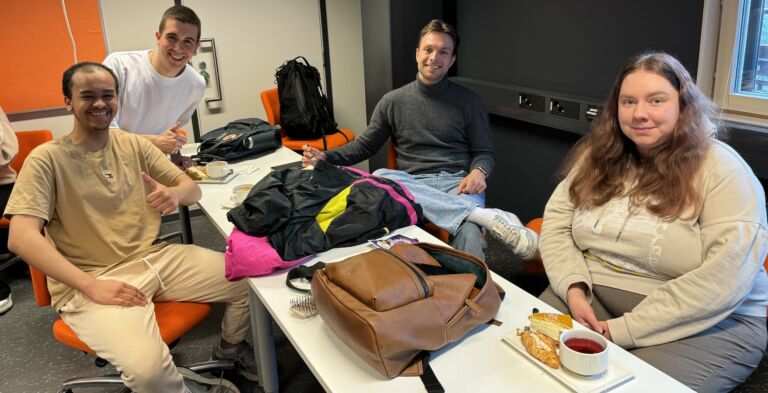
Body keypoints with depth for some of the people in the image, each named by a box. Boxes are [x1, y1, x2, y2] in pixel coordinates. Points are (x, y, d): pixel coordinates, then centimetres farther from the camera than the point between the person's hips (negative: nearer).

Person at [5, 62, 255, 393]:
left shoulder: (134, 145, 9)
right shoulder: (47, 159, -6)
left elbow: (192, 188, 11)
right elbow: (20, 238, -16)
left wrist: (175, 193, -16)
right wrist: (91, 286, -26)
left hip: (154, 257, 5)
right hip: (89, 281, -5)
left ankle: (231, 345, 22)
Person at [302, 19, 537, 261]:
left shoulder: (469, 102, 11)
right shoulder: (393, 101, 14)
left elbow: (484, 153, 13)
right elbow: (365, 145, 20)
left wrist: (478, 172, -12)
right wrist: (327, 157, 4)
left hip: (458, 183, -3)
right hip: (413, 184, 3)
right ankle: (485, 215, -39)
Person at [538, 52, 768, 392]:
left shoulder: (722, 170, -12)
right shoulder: (597, 155, 4)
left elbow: (725, 278, -20)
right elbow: (556, 224, 4)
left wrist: (626, 329, -21)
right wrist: (574, 290, -14)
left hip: (705, 322, -4)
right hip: (593, 299, 4)